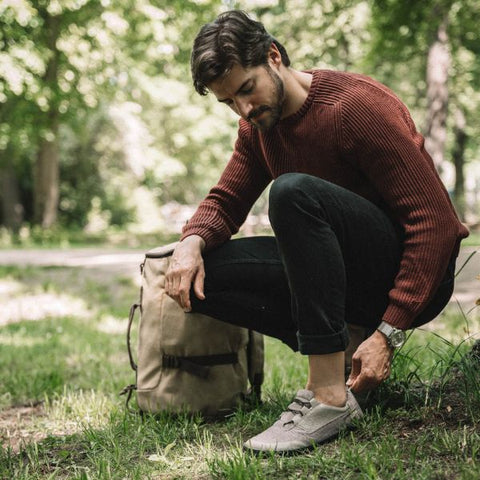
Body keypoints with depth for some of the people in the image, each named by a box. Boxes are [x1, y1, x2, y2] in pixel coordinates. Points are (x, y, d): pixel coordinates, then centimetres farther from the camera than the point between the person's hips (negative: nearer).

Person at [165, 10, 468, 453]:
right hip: (347, 277, 7)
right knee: (201, 277, -9)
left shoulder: (357, 105, -18)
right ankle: (343, 348, -5)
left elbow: (437, 221, -22)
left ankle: (331, 395, -32)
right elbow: (225, 201, 10)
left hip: (415, 278, -7)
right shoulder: (257, 125, 5)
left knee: (292, 192, -33)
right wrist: (192, 241, -15)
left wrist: (388, 334, -26)